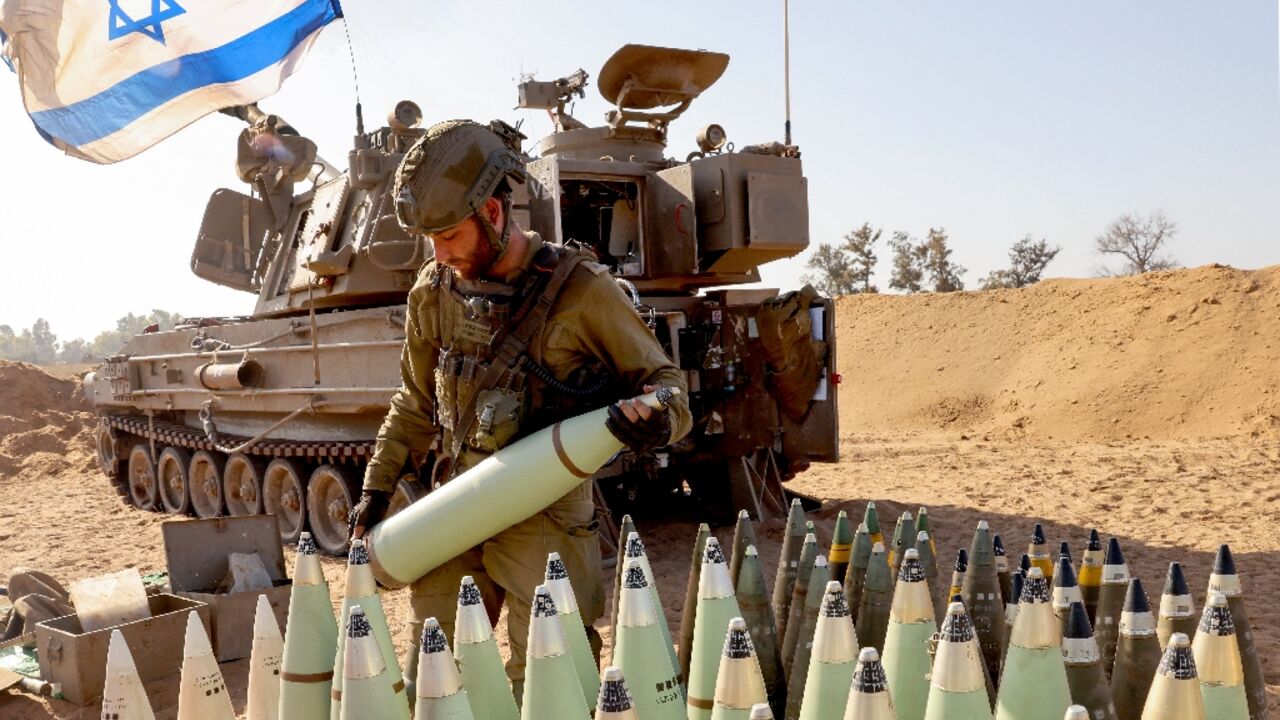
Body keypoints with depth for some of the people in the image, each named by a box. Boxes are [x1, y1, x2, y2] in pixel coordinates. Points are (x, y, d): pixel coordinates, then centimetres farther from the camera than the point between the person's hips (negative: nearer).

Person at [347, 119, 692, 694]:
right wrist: (376, 488, 16)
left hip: (544, 521, -4)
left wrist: (657, 422, -25)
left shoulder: (581, 289, -11)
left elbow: (664, 380, -3)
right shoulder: (433, 292, 5)